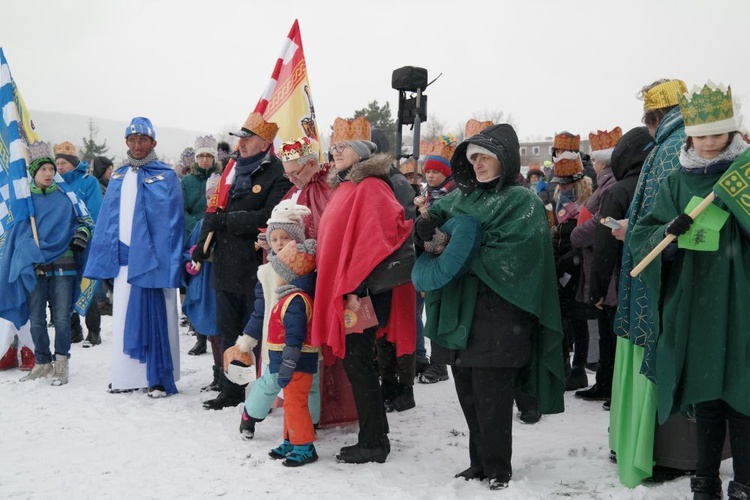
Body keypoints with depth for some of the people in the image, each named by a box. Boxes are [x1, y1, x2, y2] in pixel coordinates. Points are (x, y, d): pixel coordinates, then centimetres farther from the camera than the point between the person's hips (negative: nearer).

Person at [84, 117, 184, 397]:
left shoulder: (166, 177, -2)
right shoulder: (117, 178, 14)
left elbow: (173, 223, -7)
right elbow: (107, 221, 13)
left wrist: (171, 264, -14)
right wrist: (102, 260, 6)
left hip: (153, 259, -5)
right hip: (123, 258, 5)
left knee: (156, 318, -1)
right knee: (125, 318, 10)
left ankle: (160, 378, 8)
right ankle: (128, 375, 20)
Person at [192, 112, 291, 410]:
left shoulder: (277, 174, -9)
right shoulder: (235, 170, 16)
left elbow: (268, 217, -21)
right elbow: (215, 210, 19)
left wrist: (227, 220, -14)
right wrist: (202, 245, 6)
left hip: (255, 268, -8)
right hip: (226, 265, 8)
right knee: (228, 330, 15)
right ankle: (231, 391, 27)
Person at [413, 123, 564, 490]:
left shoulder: (522, 202, -5)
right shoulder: (462, 197, 15)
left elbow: (507, 257, -16)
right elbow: (431, 220, 11)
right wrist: (425, 229, -12)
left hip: (497, 315, -6)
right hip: (459, 311, 6)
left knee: (491, 398, -1)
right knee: (468, 395, 12)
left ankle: (498, 470, 14)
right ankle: (479, 464, 26)